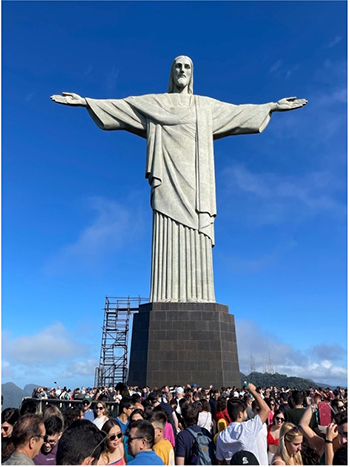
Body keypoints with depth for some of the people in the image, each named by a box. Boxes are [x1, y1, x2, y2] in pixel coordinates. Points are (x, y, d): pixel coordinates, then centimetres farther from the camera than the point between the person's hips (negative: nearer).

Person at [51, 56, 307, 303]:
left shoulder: (207, 105, 27)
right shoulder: (153, 102, 22)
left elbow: (240, 111, 30)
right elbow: (118, 106, 18)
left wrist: (273, 106, 28)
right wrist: (85, 101, 11)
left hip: (195, 178, 2)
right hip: (169, 177, -1)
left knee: (196, 237, -11)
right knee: (168, 236, -15)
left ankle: (196, 302, -12)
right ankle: (167, 302, -17)